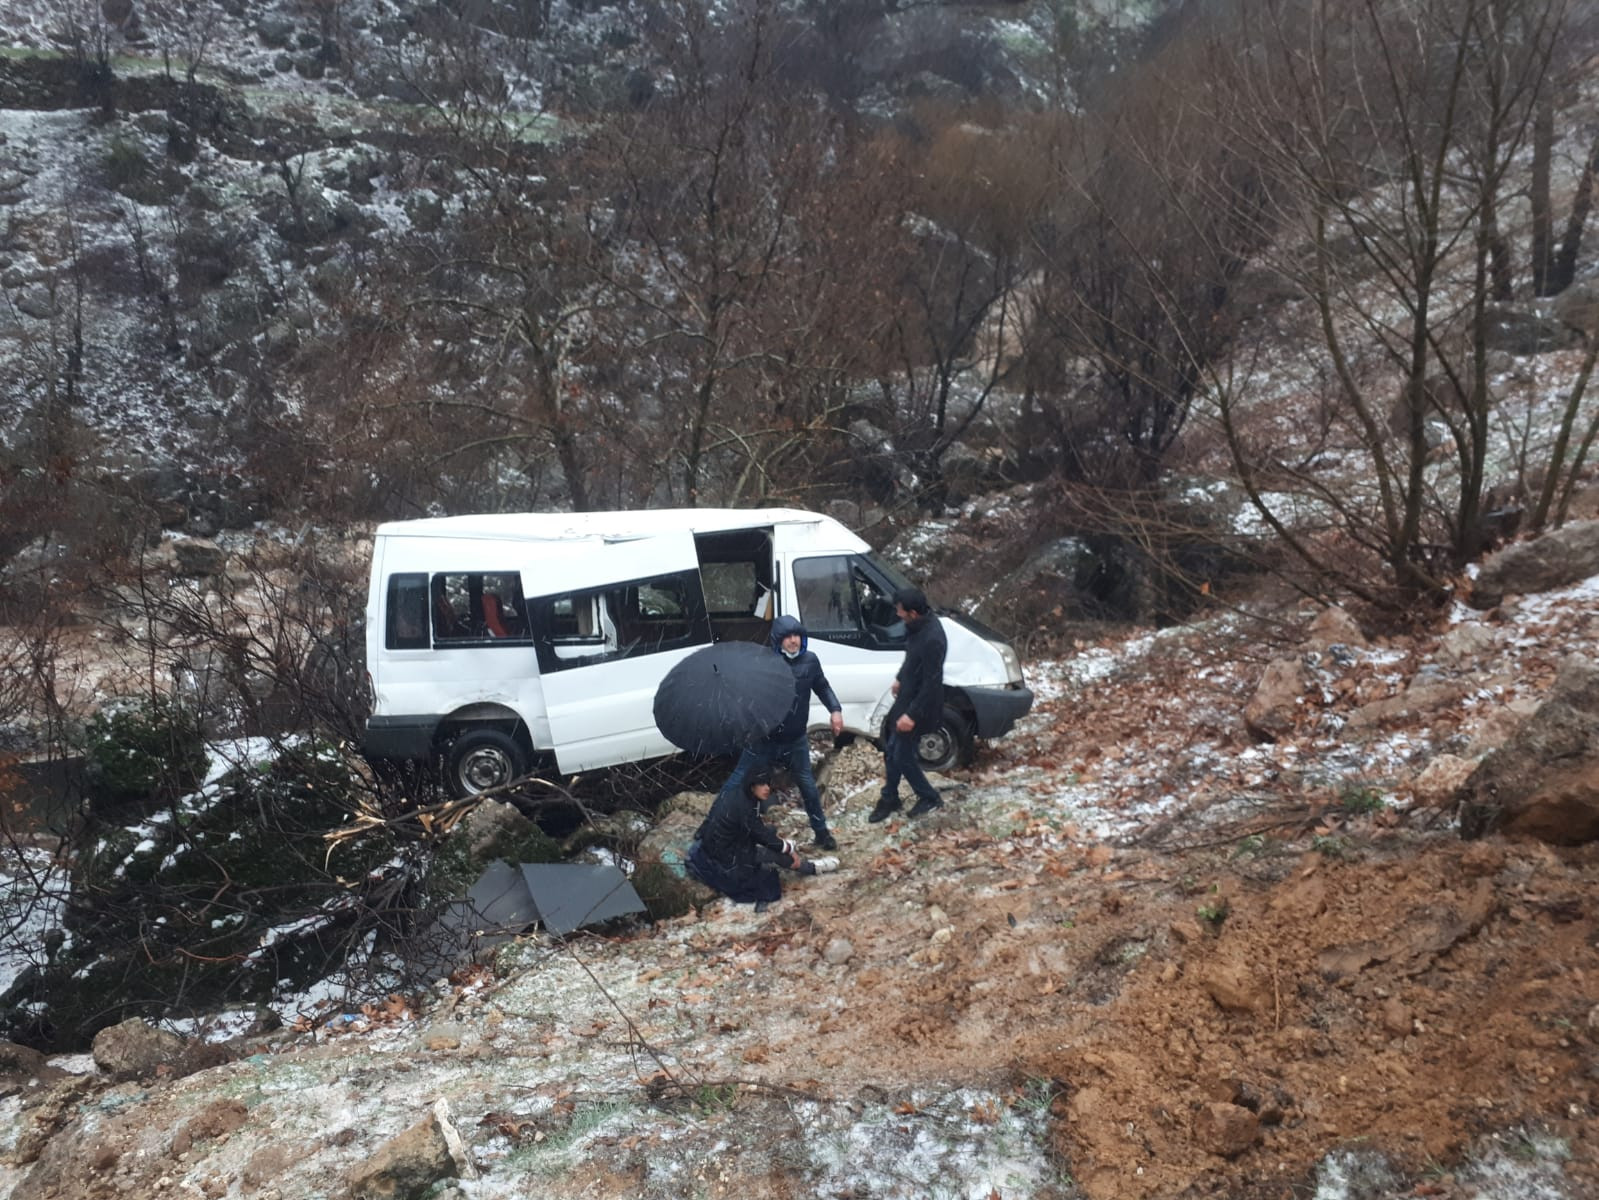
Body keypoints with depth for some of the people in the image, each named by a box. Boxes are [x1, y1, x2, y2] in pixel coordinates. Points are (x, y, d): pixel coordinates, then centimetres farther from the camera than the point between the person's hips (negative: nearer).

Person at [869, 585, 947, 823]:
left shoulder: (932, 639, -32)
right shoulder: (917, 626, -3)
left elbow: (932, 683, -28)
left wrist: (912, 714, -26)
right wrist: (900, 678, 28)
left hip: (918, 705, -9)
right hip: (906, 697, 9)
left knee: (903, 755, 4)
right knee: (892, 750, 17)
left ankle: (929, 797, 25)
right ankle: (889, 799, 34)